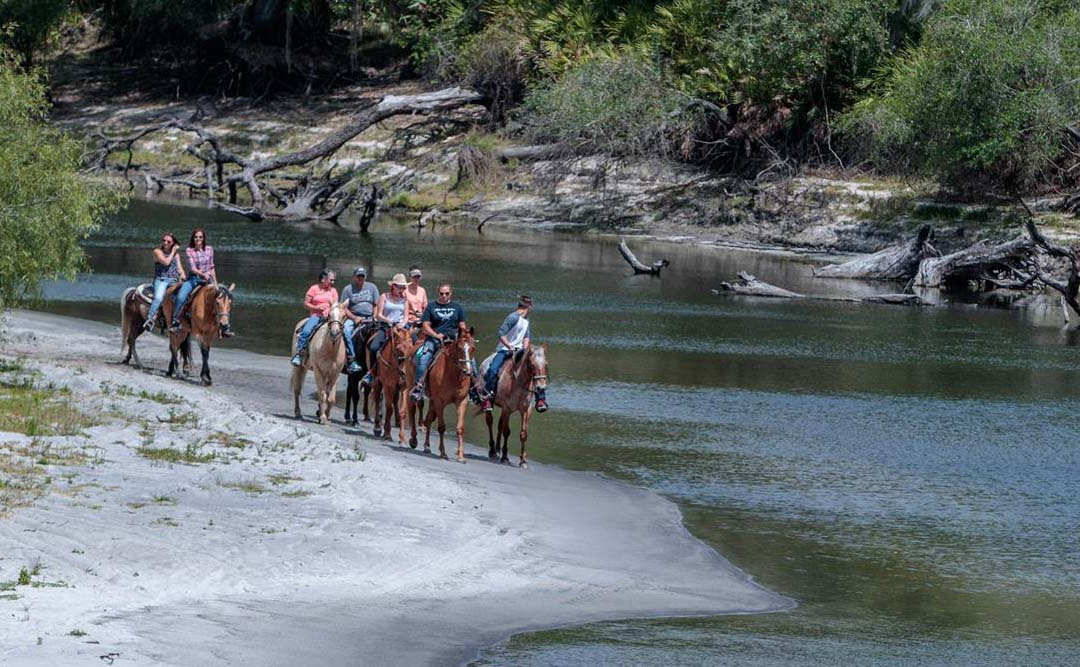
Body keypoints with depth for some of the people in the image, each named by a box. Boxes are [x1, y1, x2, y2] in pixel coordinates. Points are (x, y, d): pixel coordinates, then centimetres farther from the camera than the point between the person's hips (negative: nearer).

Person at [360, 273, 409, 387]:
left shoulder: (404, 299, 15)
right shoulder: (384, 297, 5)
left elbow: (406, 316, 12)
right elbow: (379, 315, -1)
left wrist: (403, 323, -10)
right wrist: (390, 321, -15)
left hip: (399, 327, 3)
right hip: (385, 327, -3)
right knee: (373, 347, -24)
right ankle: (371, 372, -9)